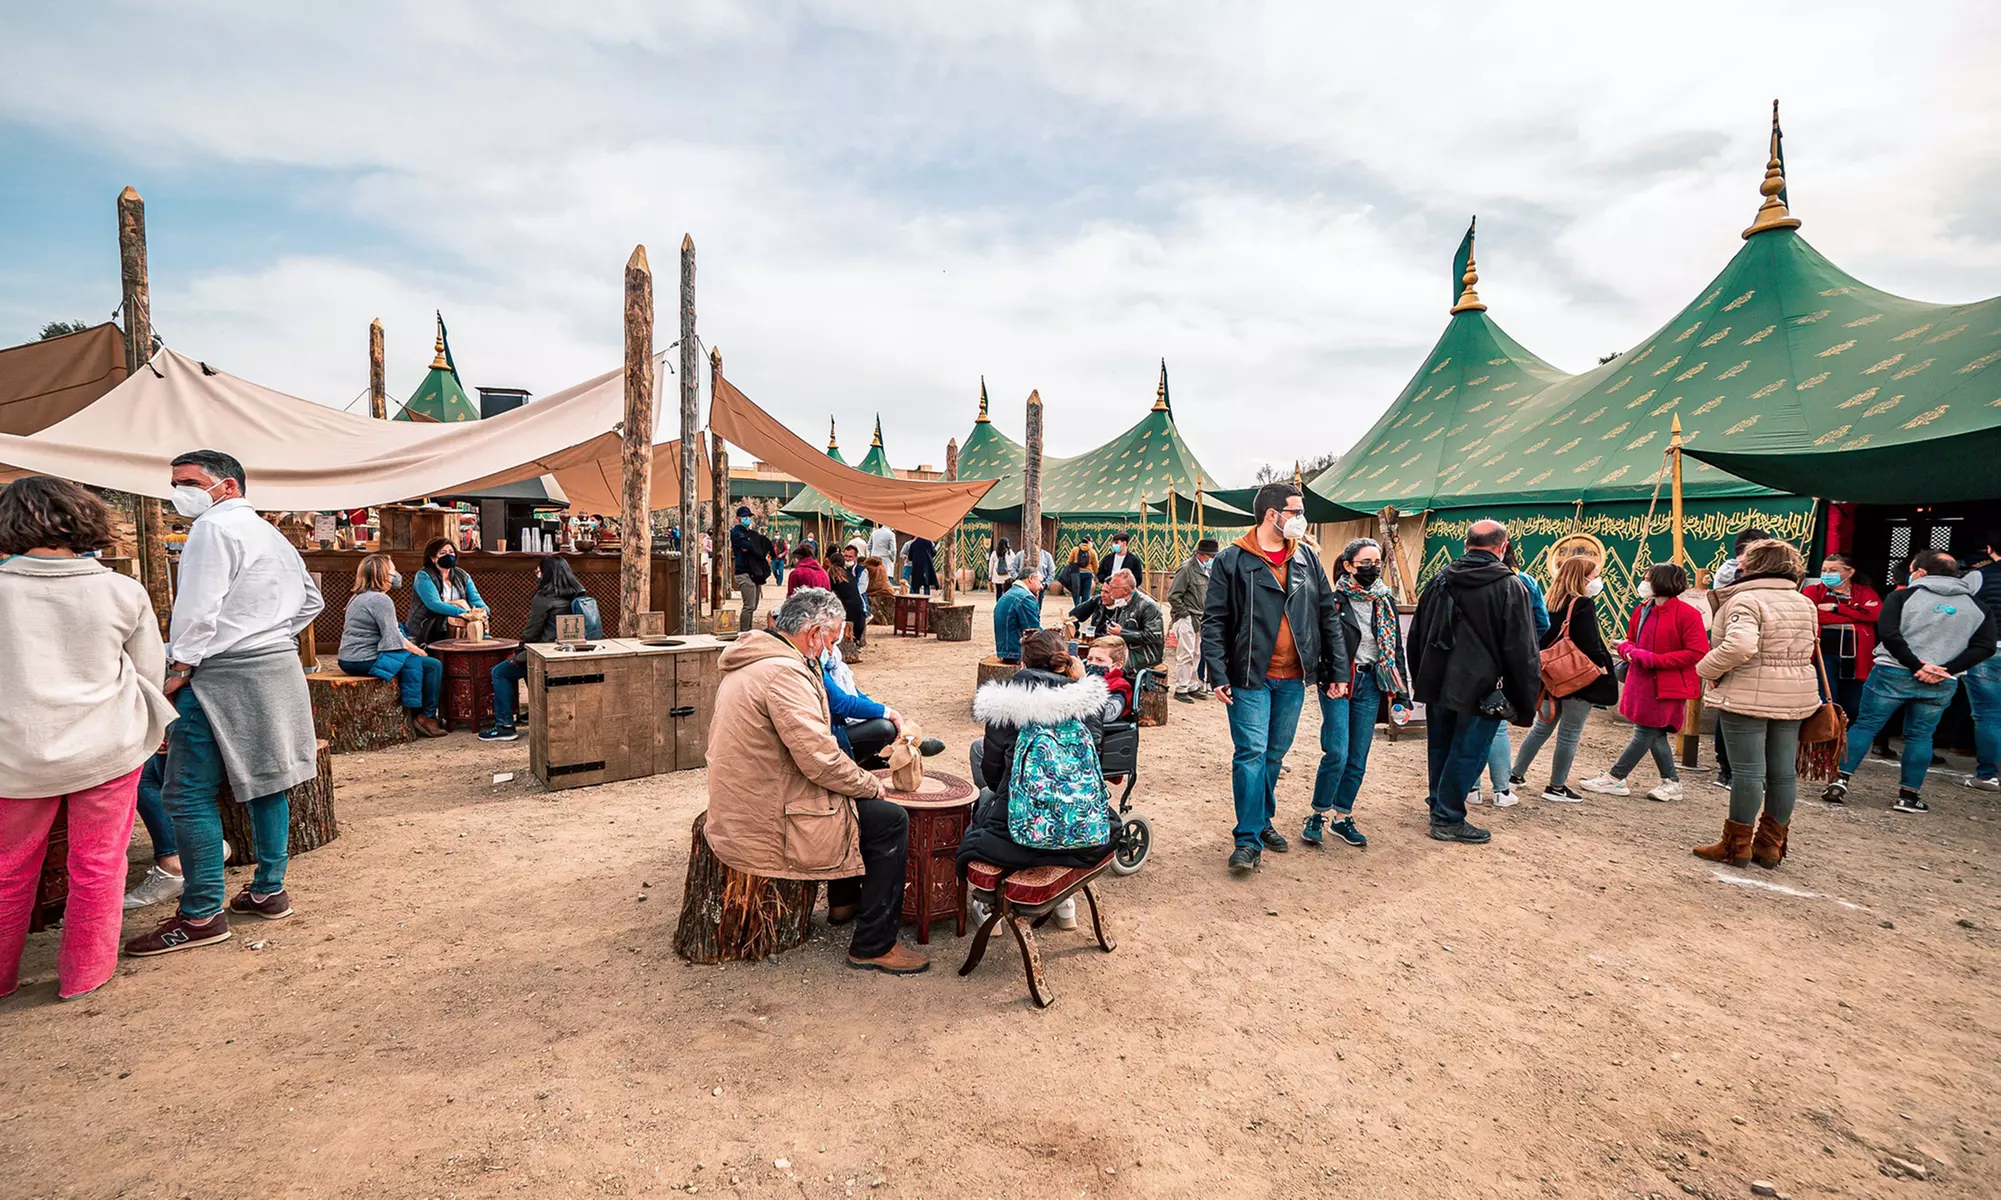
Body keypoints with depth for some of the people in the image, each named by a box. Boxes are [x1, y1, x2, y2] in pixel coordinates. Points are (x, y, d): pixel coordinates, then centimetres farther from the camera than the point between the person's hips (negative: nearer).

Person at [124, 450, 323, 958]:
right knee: (265, 784, 12)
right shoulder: (272, 534, 18)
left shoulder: (214, 528, -10)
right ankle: (268, 891, 20)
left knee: (190, 795, -3)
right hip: (278, 669, 9)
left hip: (224, 674, -9)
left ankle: (202, 915, 0)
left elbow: (199, 610, -18)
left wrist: (178, 669, -12)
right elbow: (311, 600, 25)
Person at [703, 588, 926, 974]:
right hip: (767, 829, -11)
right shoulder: (784, 672, -24)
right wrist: (872, 786, -10)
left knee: (855, 797, 25)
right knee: (891, 820, -4)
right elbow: (820, 759, -26)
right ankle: (874, 946, 5)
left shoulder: (748, 661, 9)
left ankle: (845, 901, 39)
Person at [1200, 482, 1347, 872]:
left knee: (1275, 755, 16)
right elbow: (1213, 621, -7)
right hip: (1250, 678, -5)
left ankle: (1262, 820, 33)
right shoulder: (1232, 560, -6)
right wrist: (1218, 674, -14)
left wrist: (1338, 670, 6)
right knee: (1251, 753, -6)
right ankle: (1248, 839, 3)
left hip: (1293, 679, 5)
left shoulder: (1307, 558, 7)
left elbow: (1328, 616, 10)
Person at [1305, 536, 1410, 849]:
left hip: (1370, 684, 5)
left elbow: (1396, 647, 11)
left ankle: (1342, 817, 22)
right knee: (1337, 753, -11)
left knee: (1358, 758, 9)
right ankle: (1318, 815, 6)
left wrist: (1400, 692, 7)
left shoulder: (1385, 602, 8)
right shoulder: (1334, 599, -9)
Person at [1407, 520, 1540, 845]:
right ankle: (1448, 819, 11)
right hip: (1481, 689, -5)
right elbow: (1522, 652, -11)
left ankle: (1438, 804, 33)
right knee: (1466, 753, 4)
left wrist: (1419, 679, 21)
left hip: (1437, 684, 5)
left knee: (1439, 748, 18)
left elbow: (1417, 634, 13)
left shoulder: (1440, 580, 5)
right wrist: (1525, 703, -5)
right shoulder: (1509, 587, -11)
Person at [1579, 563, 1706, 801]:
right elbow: (1631, 639, 18)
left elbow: (1697, 653, -17)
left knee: (1646, 731, -1)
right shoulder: (1642, 611, 7)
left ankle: (1615, 779, 4)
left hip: (1666, 685, -8)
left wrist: (1654, 659, -21)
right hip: (1642, 681, 8)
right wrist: (1627, 649, -6)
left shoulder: (1686, 614, -14)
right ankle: (1672, 783, 25)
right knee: (1655, 733, 13)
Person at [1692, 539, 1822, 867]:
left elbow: (1739, 646, -29)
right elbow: (1808, 649, 21)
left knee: (1748, 770, -2)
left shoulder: (1746, 600, -16)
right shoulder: (1805, 603, 13)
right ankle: (1770, 845, 22)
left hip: (1748, 696, -8)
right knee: (1783, 771, 12)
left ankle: (1737, 845, 8)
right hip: (1796, 696, 8)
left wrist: (1709, 670, -16)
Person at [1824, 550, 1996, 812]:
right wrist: (1945, 670, -6)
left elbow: (1889, 634, -13)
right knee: (1920, 736, 10)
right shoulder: (1978, 607, 12)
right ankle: (1908, 795, 11)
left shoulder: (1903, 596, 0)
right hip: (1942, 684, 3)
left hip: (1893, 673, -3)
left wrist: (1917, 665, -12)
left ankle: (1840, 781, -4)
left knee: (1865, 726, 2)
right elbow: (1985, 647, 3)